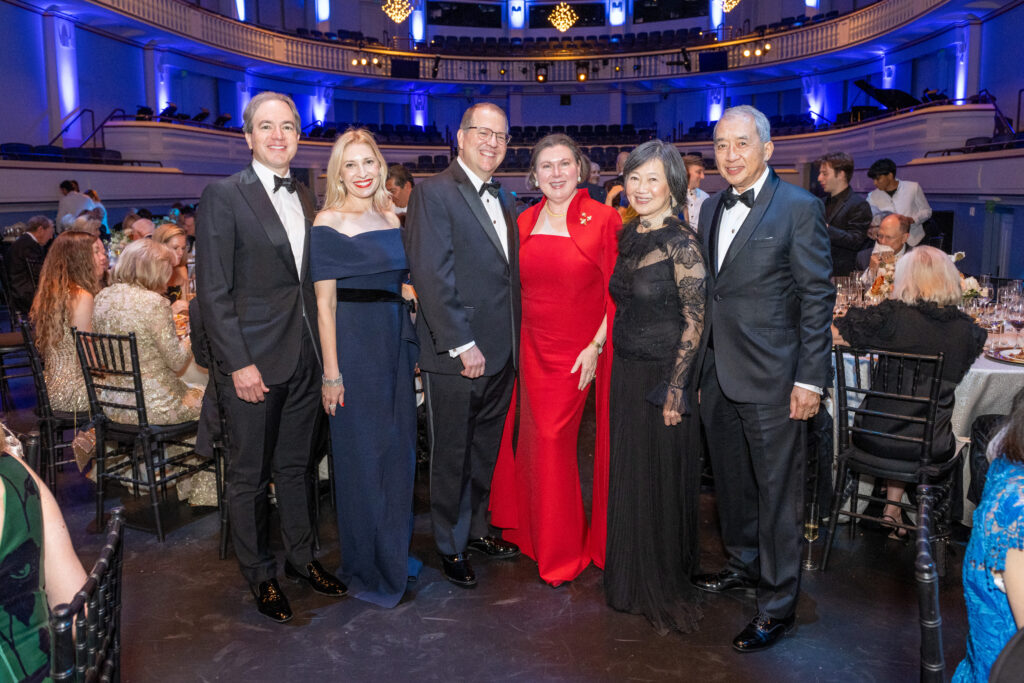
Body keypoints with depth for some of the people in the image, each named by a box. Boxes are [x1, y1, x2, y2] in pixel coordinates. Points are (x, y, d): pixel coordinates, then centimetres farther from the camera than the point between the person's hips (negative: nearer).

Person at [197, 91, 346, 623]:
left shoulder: (304, 197, 11)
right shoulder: (223, 196, -8)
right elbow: (214, 291, -12)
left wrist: (320, 348, 6)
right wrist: (239, 364, -16)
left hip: (304, 357, 6)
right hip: (253, 360, -5)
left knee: (295, 465, 18)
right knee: (249, 475, 9)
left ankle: (300, 558, 34)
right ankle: (259, 574, 27)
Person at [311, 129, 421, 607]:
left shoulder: (391, 217, 10)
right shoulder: (328, 223, -7)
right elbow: (324, 303, -10)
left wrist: (413, 346, 8)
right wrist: (331, 372, -14)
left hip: (396, 341, 6)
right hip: (353, 346, -6)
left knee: (398, 448, 14)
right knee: (361, 454, 4)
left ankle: (395, 550, 32)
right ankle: (365, 566, 21)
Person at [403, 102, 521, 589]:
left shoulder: (501, 198, 15)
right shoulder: (433, 193, -9)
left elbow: (506, 274, 14)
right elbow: (432, 276, -17)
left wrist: (513, 342, 8)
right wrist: (461, 345, -19)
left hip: (501, 355, 7)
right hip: (456, 357, -7)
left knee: (486, 451, 18)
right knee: (451, 456, 8)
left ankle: (478, 529, 36)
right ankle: (450, 545, 26)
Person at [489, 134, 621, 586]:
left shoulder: (602, 218, -5)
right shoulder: (524, 223, 8)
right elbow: (517, 290, 13)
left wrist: (596, 346, -12)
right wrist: (512, 342, 6)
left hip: (580, 352, -4)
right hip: (533, 350, 4)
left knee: (553, 439, 1)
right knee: (537, 440, 9)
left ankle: (564, 549, 22)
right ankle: (545, 539, 31)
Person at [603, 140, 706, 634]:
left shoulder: (680, 241, -14)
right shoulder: (628, 233, 8)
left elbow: (694, 320, -15)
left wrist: (674, 388, -17)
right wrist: (604, 353, 12)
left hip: (662, 376, -7)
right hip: (625, 371, 7)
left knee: (661, 480, 6)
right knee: (628, 475, 16)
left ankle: (666, 590, 26)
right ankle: (631, 579, 35)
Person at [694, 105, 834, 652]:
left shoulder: (799, 207, -8)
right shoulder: (711, 208, 11)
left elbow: (817, 297, -10)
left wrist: (810, 378, -14)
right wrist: (701, 361, 11)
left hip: (771, 379, -6)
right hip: (717, 375, 7)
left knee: (777, 490, 4)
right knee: (730, 480, 19)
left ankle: (778, 604, 19)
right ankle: (742, 565, 40)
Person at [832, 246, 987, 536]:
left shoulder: (891, 315, -14)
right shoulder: (965, 327, -4)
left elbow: (831, 332, -8)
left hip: (875, 439, -1)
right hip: (931, 449, 2)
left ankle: (892, 507, 39)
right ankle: (893, 507, 37)